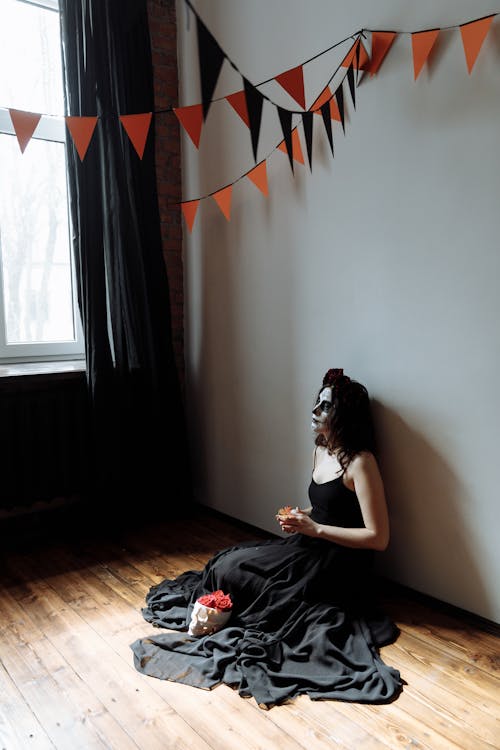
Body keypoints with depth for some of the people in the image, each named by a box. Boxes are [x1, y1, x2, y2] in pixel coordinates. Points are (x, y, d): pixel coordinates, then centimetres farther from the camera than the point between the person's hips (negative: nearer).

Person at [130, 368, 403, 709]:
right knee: (228, 561, -9)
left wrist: (315, 528, -21)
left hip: (341, 567, -8)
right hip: (313, 550, 8)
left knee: (233, 570, -14)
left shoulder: (361, 462, -19)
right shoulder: (320, 450, 7)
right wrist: (300, 517, -1)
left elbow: (378, 537, -20)